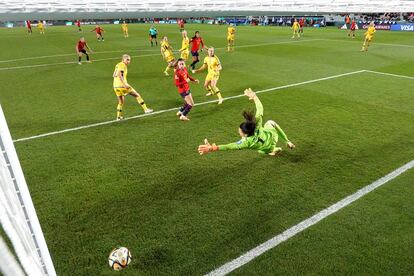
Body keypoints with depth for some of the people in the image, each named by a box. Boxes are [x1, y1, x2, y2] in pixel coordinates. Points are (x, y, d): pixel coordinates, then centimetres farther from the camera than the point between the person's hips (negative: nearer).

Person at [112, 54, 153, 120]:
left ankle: (118, 116, 18)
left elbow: (114, 75, 23)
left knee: (120, 102, 19)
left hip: (115, 86, 8)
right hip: (121, 86, -8)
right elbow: (119, 75, -21)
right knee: (137, 95, 2)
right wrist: (125, 84, -27)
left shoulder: (117, 65, 19)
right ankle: (145, 109, 4)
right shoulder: (122, 65, -7)